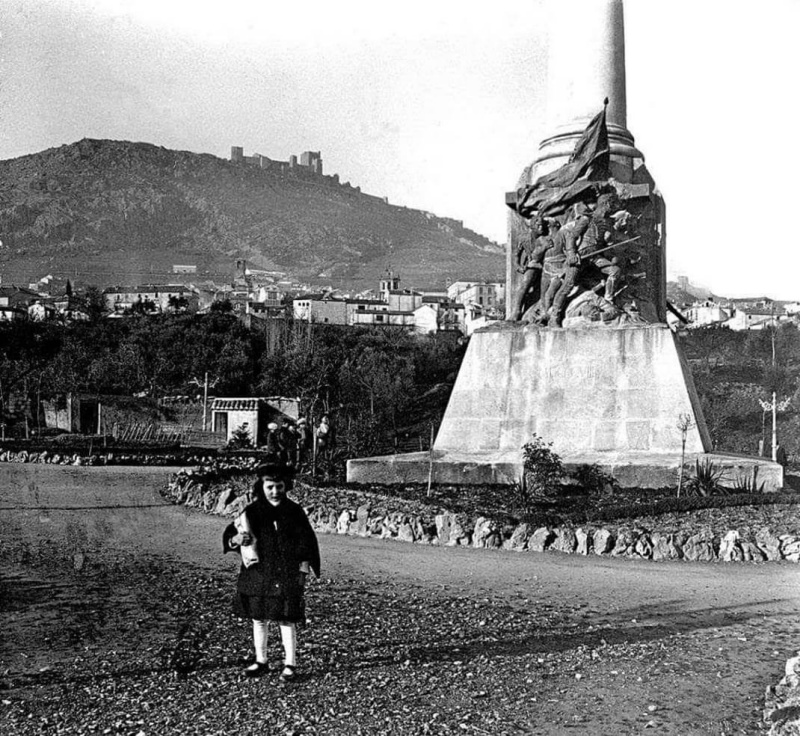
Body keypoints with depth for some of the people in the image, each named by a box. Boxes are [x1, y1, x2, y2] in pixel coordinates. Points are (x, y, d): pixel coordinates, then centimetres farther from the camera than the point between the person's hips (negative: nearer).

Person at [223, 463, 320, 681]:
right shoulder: (252, 511, 0)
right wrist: (237, 539, -20)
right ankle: (261, 662, 26)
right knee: (258, 619, 11)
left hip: (287, 576, -2)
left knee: (286, 620, 0)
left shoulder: (294, 511, -3)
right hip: (257, 575, 2)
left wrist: (303, 571, -3)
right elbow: (229, 535, 3)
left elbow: (306, 542, 1)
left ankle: (290, 664, 12)